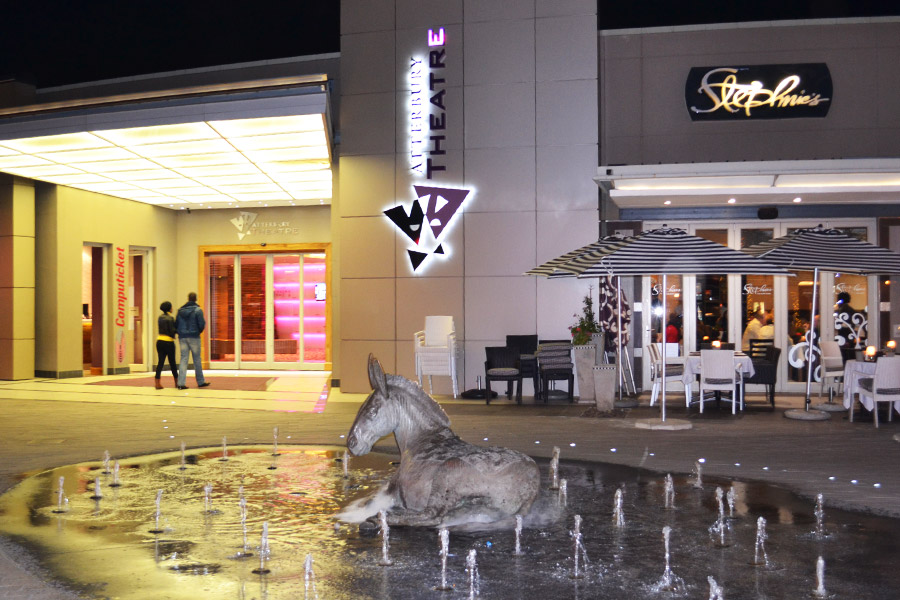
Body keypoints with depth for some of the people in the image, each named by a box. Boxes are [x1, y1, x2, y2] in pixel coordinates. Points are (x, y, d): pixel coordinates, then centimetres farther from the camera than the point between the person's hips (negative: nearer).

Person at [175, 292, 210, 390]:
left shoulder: (180, 310, 7)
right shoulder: (198, 310, -7)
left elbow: (176, 325, 7)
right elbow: (202, 324, -10)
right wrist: (199, 331, 9)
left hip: (182, 337, 3)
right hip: (194, 337, -3)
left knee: (183, 359, 3)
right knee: (197, 359, 6)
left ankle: (181, 383, -6)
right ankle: (200, 382, 14)